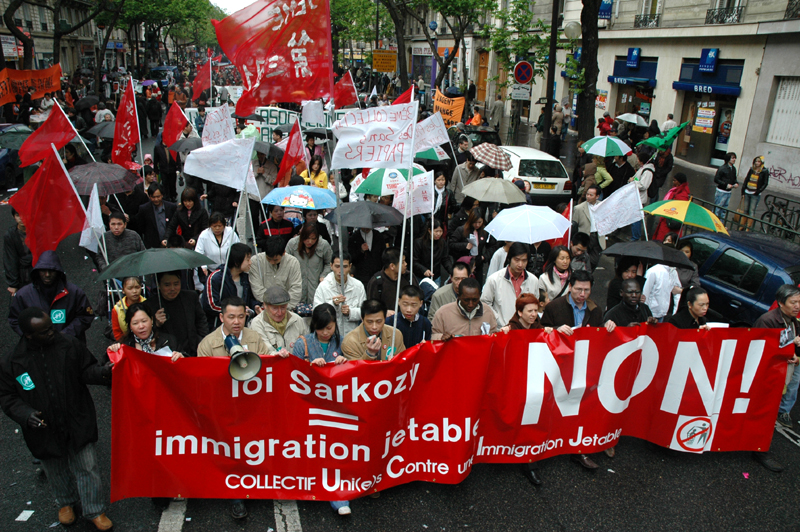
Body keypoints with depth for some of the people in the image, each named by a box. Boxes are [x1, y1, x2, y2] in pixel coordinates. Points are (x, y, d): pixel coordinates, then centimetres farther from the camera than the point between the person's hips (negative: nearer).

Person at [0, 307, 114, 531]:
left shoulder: (69, 345, -10)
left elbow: (86, 370, -1)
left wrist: (102, 372, -22)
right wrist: (25, 414, -18)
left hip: (77, 423, -1)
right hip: (44, 430, 1)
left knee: (86, 468, 6)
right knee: (56, 471, 22)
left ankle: (95, 510, 24)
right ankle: (66, 502, 48)